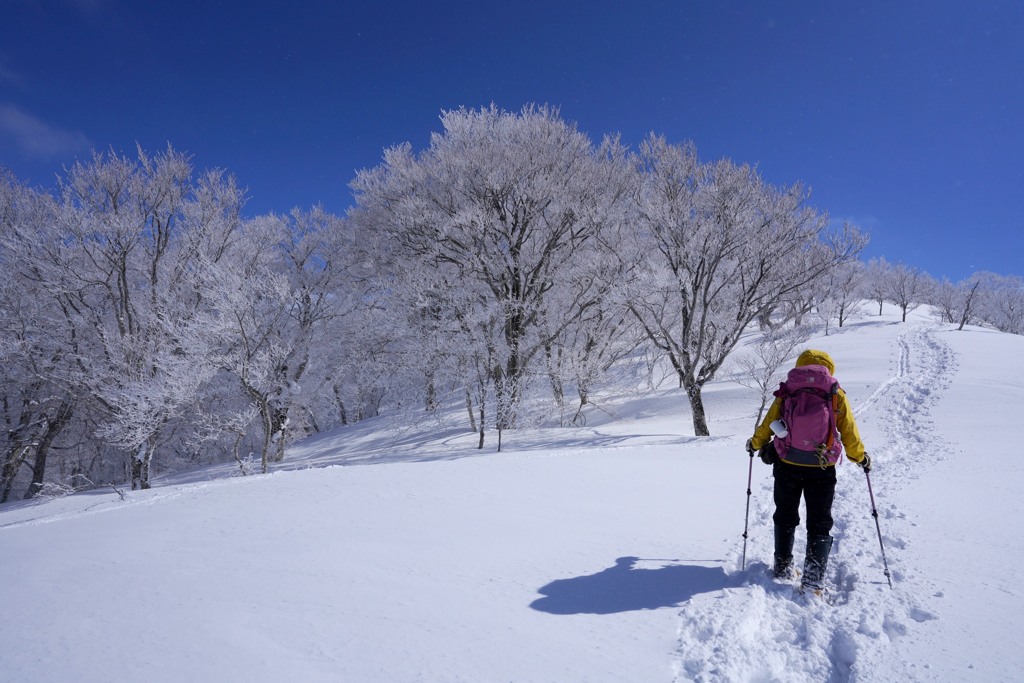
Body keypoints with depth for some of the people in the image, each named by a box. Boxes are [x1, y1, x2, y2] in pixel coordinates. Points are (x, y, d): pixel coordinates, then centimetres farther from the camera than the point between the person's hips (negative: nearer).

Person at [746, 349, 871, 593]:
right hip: (822, 469, -1)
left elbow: (767, 424, 4)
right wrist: (861, 457, 17)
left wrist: (755, 444, 23)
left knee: (785, 518, 20)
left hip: (787, 465, 1)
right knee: (819, 524, 10)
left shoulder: (786, 392, 0)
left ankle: (783, 568, 28)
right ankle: (813, 577, -1)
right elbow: (849, 431, 0)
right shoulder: (836, 394, -1)